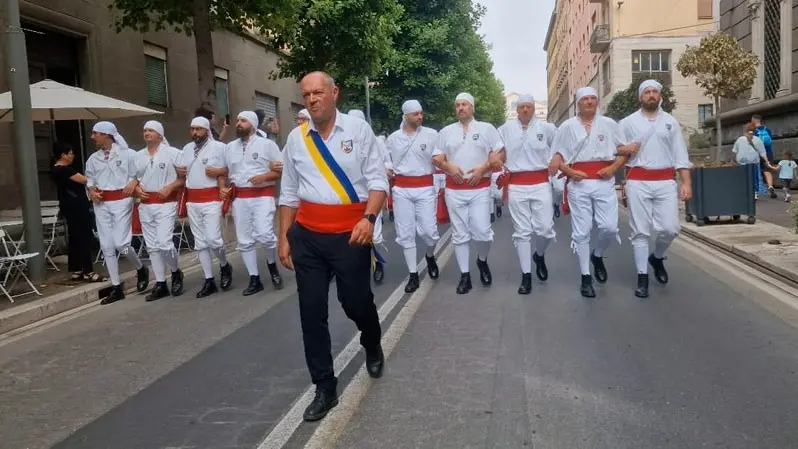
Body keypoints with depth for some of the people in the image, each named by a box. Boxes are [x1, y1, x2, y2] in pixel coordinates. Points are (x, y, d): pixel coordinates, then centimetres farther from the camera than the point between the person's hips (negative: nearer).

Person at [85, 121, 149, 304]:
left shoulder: (127, 154, -4)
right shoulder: (93, 158, 11)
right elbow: (89, 180, 18)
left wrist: (133, 183, -21)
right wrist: (91, 191, -1)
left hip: (121, 201, -5)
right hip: (101, 204, 5)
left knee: (121, 243, -12)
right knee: (107, 246, 3)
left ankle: (141, 269, 19)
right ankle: (116, 288, 10)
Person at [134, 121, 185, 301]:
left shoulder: (172, 152, -2)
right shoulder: (138, 156, 14)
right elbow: (133, 178, 21)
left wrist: (169, 188, -16)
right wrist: (137, 189, 1)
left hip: (166, 203, -6)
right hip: (145, 205, 6)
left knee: (164, 242, -16)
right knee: (152, 246, 6)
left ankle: (176, 273, 11)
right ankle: (160, 284, 13)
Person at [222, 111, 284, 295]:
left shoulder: (267, 144, 0)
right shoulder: (230, 147, 15)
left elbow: (282, 170, -1)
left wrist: (264, 177, -15)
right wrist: (224, 188, 2)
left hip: (263, 195, -5)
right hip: (239, 197, 5)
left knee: (264, 235, -18)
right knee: (244, 241, 4)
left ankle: (272, 264, 12)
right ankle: (255, 280, 14)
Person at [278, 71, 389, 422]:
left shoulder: (358, 129, -2)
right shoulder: (296, 138, 7)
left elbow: (377, 180, -4)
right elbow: (289, 193, 11)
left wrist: (369, 217, -19)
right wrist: (284, 237, 9)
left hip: (350, 233, -3)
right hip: (307, 235, 3)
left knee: (357, 301, 6)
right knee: (311, 311, 3)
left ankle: (373, 348, 42)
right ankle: (325, 388, 17)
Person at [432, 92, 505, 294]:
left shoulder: (486, 128, 6)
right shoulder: (446, 131, 11)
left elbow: (501, 154, 3)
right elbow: (436, 158, 10)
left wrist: (483, 168, -12)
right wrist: (449, 166, -11)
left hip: (480, 188, -2)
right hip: (454, 190, 2)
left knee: (482, 232, -8)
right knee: (459, 234, 4)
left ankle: (482, 261, 22)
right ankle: (465, 275, 11)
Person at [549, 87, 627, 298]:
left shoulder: (609, 124, 10)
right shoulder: (568, 126, 7)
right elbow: (557, 156, 7)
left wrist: (614, 167, -7)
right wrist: (569, 172, -9)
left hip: (604, 181, 1)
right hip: (578, 183, -1)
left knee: (609, 227, -7)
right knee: (581, 232, 0)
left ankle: (597, 255, 25)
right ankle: (585, 277, 10)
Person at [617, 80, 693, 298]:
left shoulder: (671, 122, 11)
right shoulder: (627, 123, 6)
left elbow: (680, 155, 8)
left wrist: (687, 183, 1)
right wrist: (625, 150, -13)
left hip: (665, 181, 1)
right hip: (638, 182, -1)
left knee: (670, 228, -4)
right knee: (640, 231, 0)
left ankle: (656, 258, 26)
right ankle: (642, 277, 8)